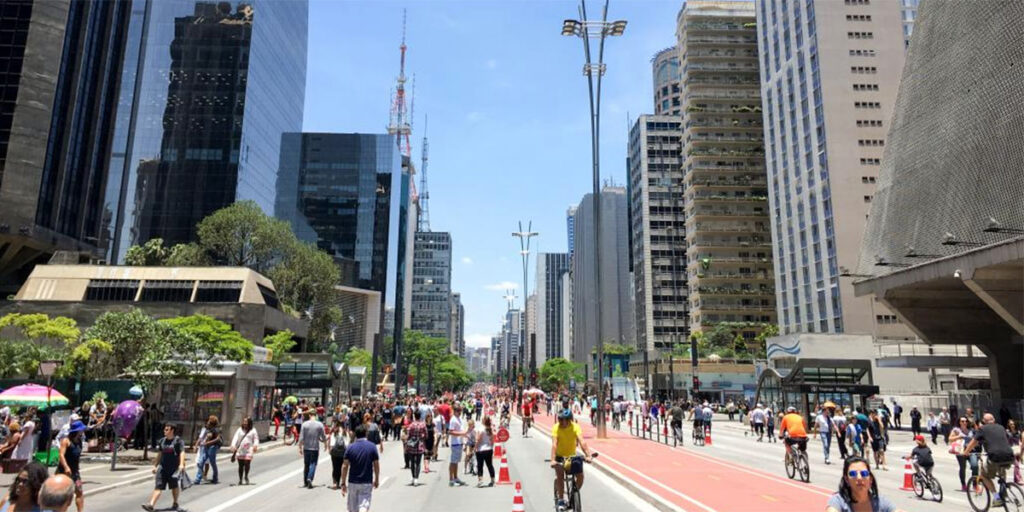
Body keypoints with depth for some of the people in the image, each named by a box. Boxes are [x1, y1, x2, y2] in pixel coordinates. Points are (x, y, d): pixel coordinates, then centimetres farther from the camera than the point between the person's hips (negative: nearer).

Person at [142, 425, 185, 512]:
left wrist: (181, 464, -29)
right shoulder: (162, 441, 11)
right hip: (162, 467, 4)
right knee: (159, 486, -6)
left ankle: (175, 503, 27)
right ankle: (151, 505, -14)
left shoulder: (178, 440, -7)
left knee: (174, 486, 10)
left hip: (174, 468, -4)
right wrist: (155, 465, 19)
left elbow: (182, 452, -16)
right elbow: (160, 454, 21)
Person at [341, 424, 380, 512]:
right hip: (367, 483, -2)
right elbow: (376, 465, -1)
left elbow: (345, 466, -4)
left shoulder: (350, 447, -2)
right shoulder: (372, 447, -4)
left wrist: (343, 483, 2)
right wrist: (376, 480, 12)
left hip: (352, 482, 2)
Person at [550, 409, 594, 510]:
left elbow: (582, 441, -31)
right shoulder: (556, 428, -23)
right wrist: (553, 460, -44)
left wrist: (587, 455, -44)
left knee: (580, 476, -11)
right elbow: (554, 444, -32)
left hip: (572, 456, 2)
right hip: (560, 456, -2)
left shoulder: (575, 427, -20)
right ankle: (561, 500, -8)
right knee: (560, 475, -24)